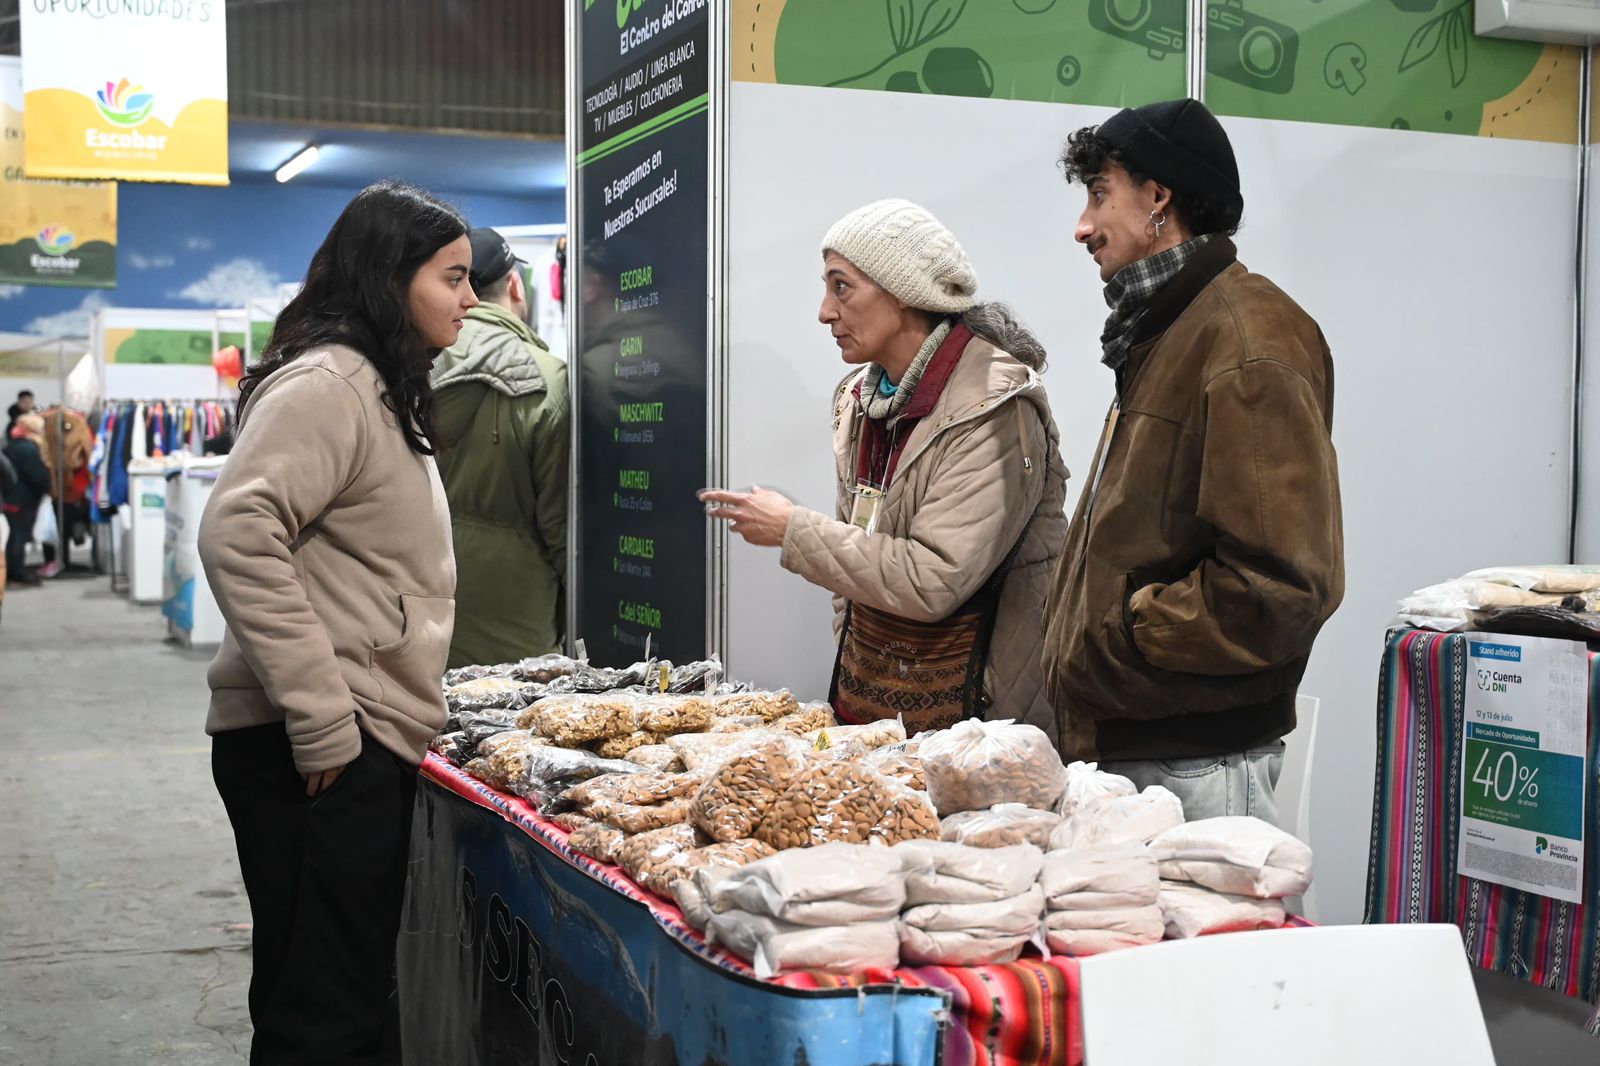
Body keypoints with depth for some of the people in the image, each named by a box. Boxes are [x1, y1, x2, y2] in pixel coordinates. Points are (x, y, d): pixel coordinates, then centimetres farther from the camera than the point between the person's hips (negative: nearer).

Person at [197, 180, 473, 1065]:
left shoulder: (381, 391, 19)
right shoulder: (324, 385, -13)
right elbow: (236, 535, -25)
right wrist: (320, 717, -23)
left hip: (371, 740, 10)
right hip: (322, 754, -10)